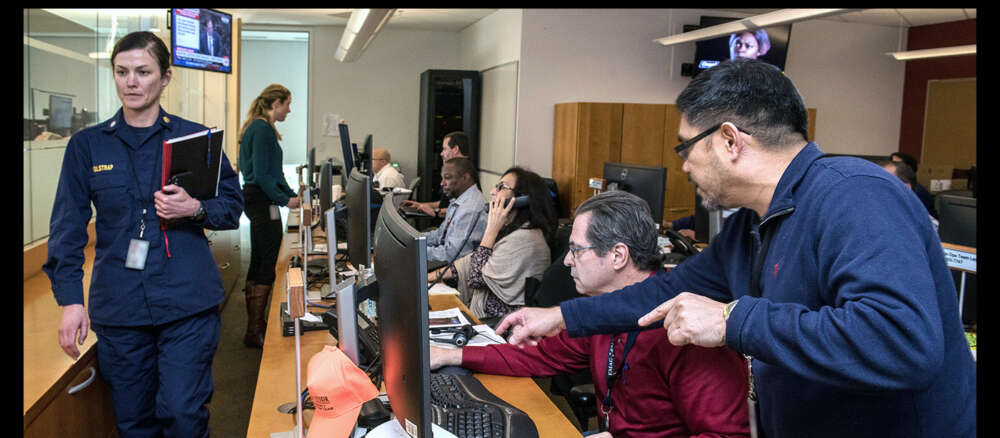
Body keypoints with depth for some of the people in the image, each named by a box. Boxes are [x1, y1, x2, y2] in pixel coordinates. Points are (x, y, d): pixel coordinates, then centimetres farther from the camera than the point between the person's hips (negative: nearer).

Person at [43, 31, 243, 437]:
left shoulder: (196, 138, 4)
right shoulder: (87, 145, 8)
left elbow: (233, 205, 8)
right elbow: (68, 227, 6)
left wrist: (195, 209, -13)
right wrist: (70, 299, -2)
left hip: (188, 303, -2)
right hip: (117, 308, 2)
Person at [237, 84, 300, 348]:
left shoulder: (259, 127, 17)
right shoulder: (262, 129, -15)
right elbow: (262, 173, -20)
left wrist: (292, 195, 16)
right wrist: (285, 200, -16)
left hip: (256, 200, 11)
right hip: (262, 202, -11)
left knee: (258, 263, 15)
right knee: (268, 265, -7)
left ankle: (254, 326, 25)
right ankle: (255, 331, -2)